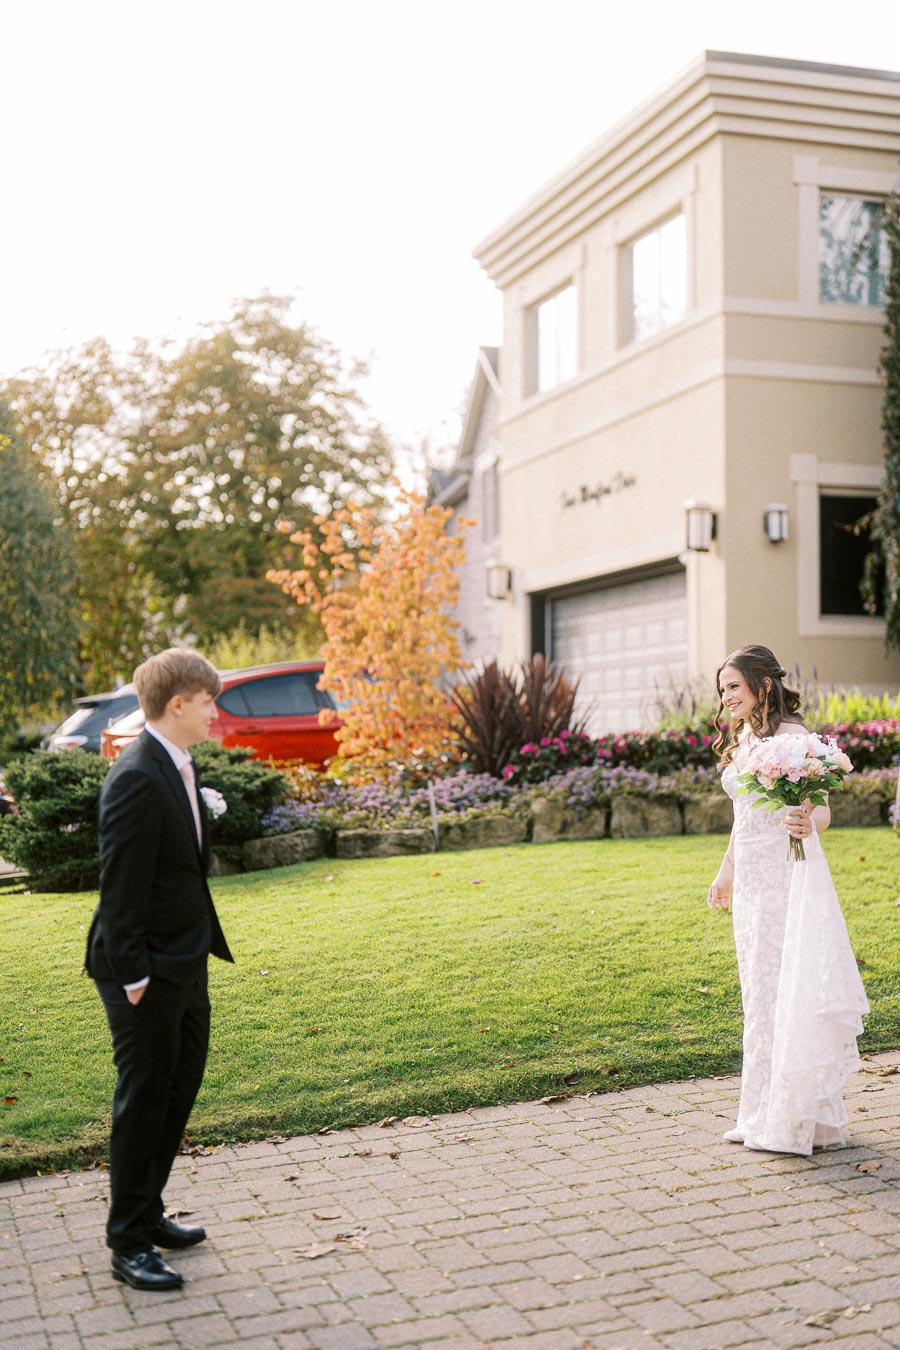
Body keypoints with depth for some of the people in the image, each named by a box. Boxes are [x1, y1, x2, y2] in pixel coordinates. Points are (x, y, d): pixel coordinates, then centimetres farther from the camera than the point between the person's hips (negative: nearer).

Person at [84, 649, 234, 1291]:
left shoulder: (179, 768, 9)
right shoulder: (137, 779, -21)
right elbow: (121, 885, -22)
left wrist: (202, 947, 15)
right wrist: (133, 976, -20)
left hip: (185, 965, 9)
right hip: (148, 972, -9)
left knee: (179, 1092, 17)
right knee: (144, 1100, 2)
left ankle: (148, 1213, 32)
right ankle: (129, 1243, 16)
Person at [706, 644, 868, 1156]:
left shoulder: (790, 735, -13)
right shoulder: (741, 740, 12)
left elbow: (823, 812, -18)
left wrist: (806, 822, -39)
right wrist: (727, 872, 27)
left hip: (788, 878, -9)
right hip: (751, 880, 9)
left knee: (789, 991, -4)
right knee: (760, 993, 13)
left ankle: (800, 1118, 6)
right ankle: (767, 1115, 22)